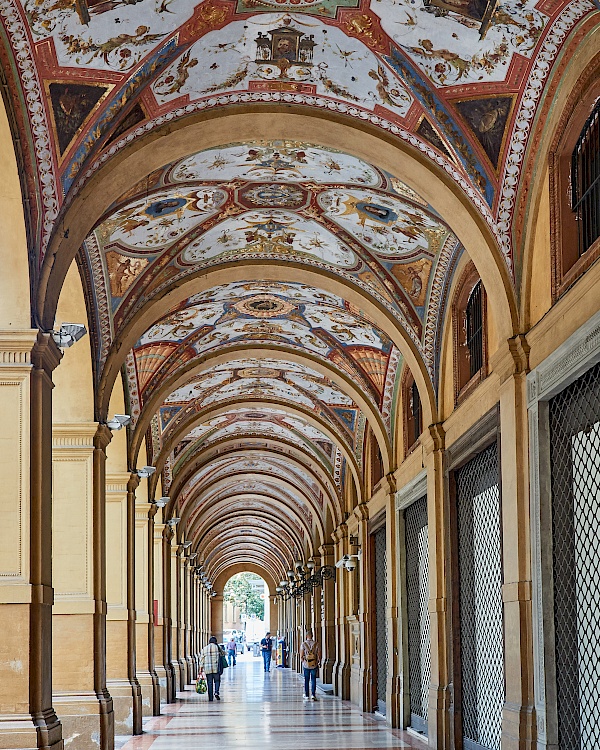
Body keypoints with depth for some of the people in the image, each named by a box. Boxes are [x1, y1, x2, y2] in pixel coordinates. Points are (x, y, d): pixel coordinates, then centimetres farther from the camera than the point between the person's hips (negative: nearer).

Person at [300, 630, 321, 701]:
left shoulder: (303, 644, -7)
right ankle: (313, 694, -3)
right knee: (313, 680, 6)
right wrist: (319, 662, 15)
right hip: (314, 665, 0)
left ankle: (306, 695, 14)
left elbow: (301, 656, -6)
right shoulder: (316, 644, -6)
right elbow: (319, 655, -1)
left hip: (306, 665, 0)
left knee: (306, 680, 10)